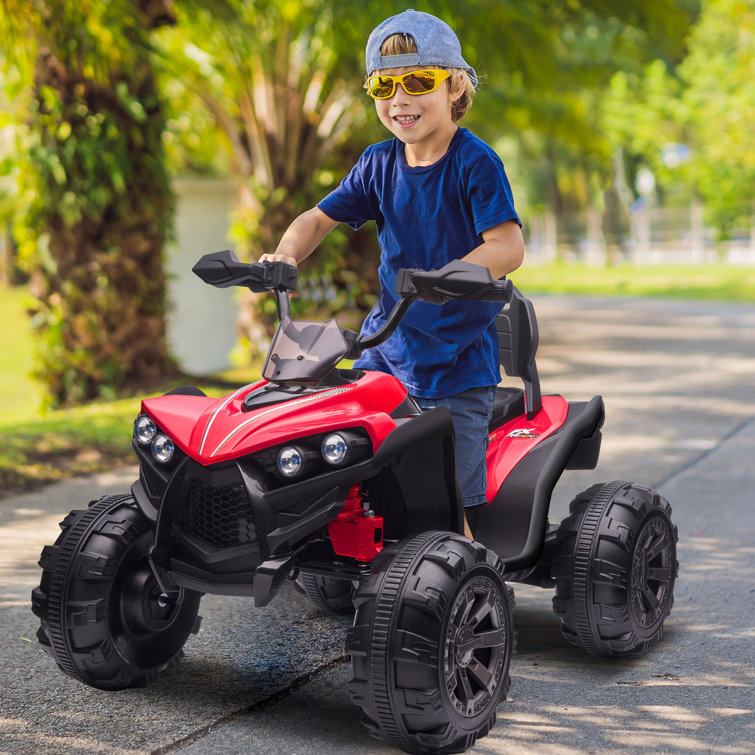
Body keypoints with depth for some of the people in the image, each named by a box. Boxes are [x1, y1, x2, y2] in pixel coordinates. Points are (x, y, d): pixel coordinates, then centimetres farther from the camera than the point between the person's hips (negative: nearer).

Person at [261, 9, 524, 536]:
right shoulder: (379, 163, 7)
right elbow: (321, 217, 13)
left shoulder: (474, 162, -10)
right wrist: (286, 255, -8)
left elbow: (509, 246, -21)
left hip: (459, 360, -5)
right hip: (386, 345, 5)